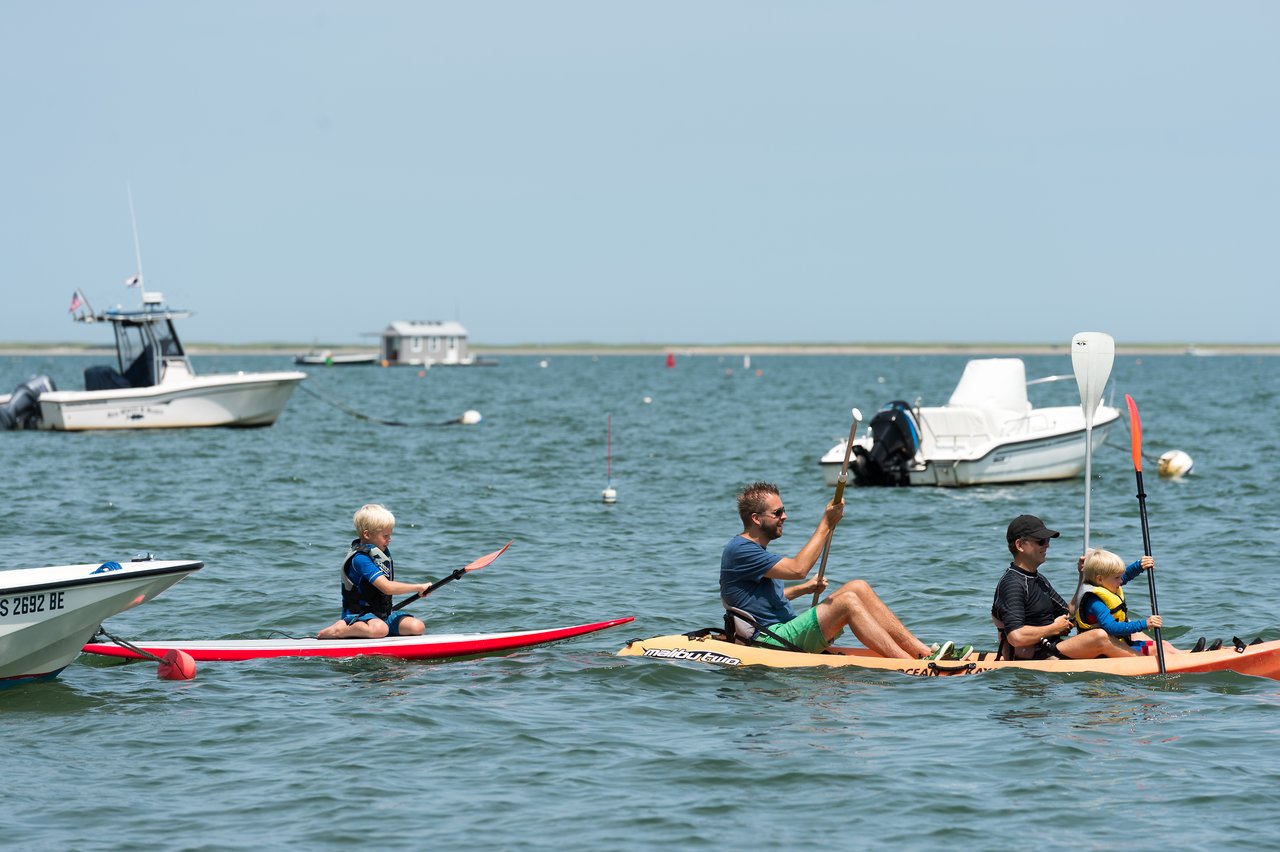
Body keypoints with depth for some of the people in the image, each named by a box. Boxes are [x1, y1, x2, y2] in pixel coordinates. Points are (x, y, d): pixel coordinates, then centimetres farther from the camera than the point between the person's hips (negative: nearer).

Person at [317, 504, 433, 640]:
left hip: (383, 614, 8)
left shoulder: (384, 552, 11)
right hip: (358, 615, -8)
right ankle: (338, 630, -16)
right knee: (379, 629, -41)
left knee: (417, 627, -14)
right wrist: (419, 587, -21)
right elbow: (387, 588, -27)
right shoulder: (360, 559, -20)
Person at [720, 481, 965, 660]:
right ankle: (913, 666, -30)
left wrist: (805, 588, 19)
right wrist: (826, 524, -16)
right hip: (770, 642, -10)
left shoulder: (755, 549, 20)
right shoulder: (739, 550, -14)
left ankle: (922, 650, -10)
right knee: (848, 601, -23)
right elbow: (798, 568, -22)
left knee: (858, 588, -2)